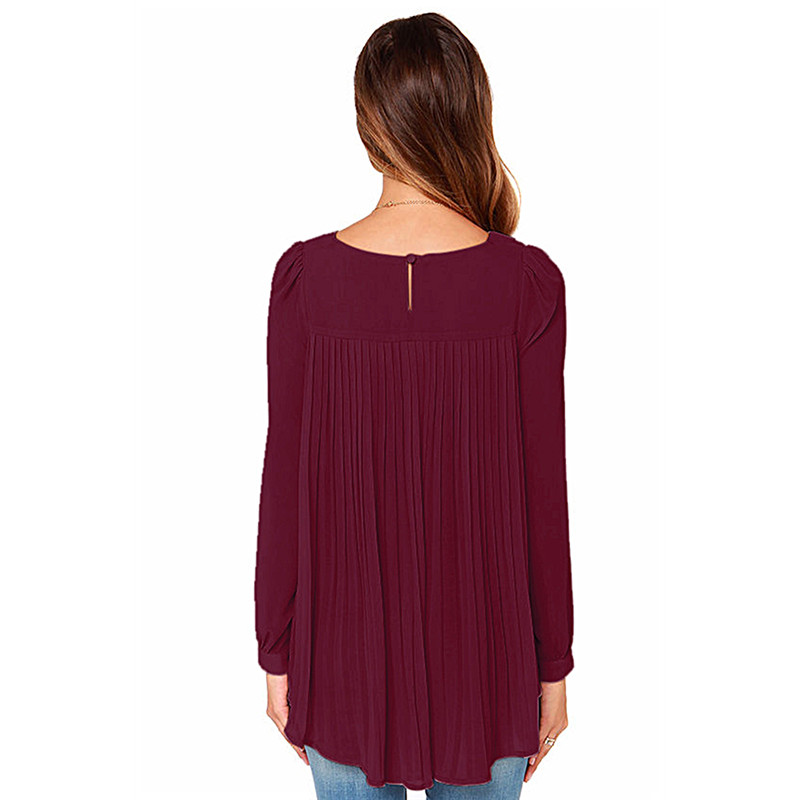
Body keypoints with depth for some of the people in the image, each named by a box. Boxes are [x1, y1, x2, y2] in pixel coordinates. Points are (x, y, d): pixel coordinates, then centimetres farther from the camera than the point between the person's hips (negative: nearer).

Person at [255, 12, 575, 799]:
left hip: (346, 648, 1)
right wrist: (553, 665, 3)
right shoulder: (528, 282, -15)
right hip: (483, 653, 0)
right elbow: (543, 492, -11)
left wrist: (276, 654, 5)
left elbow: (286, 485, -9)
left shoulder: (304, 276, -13)